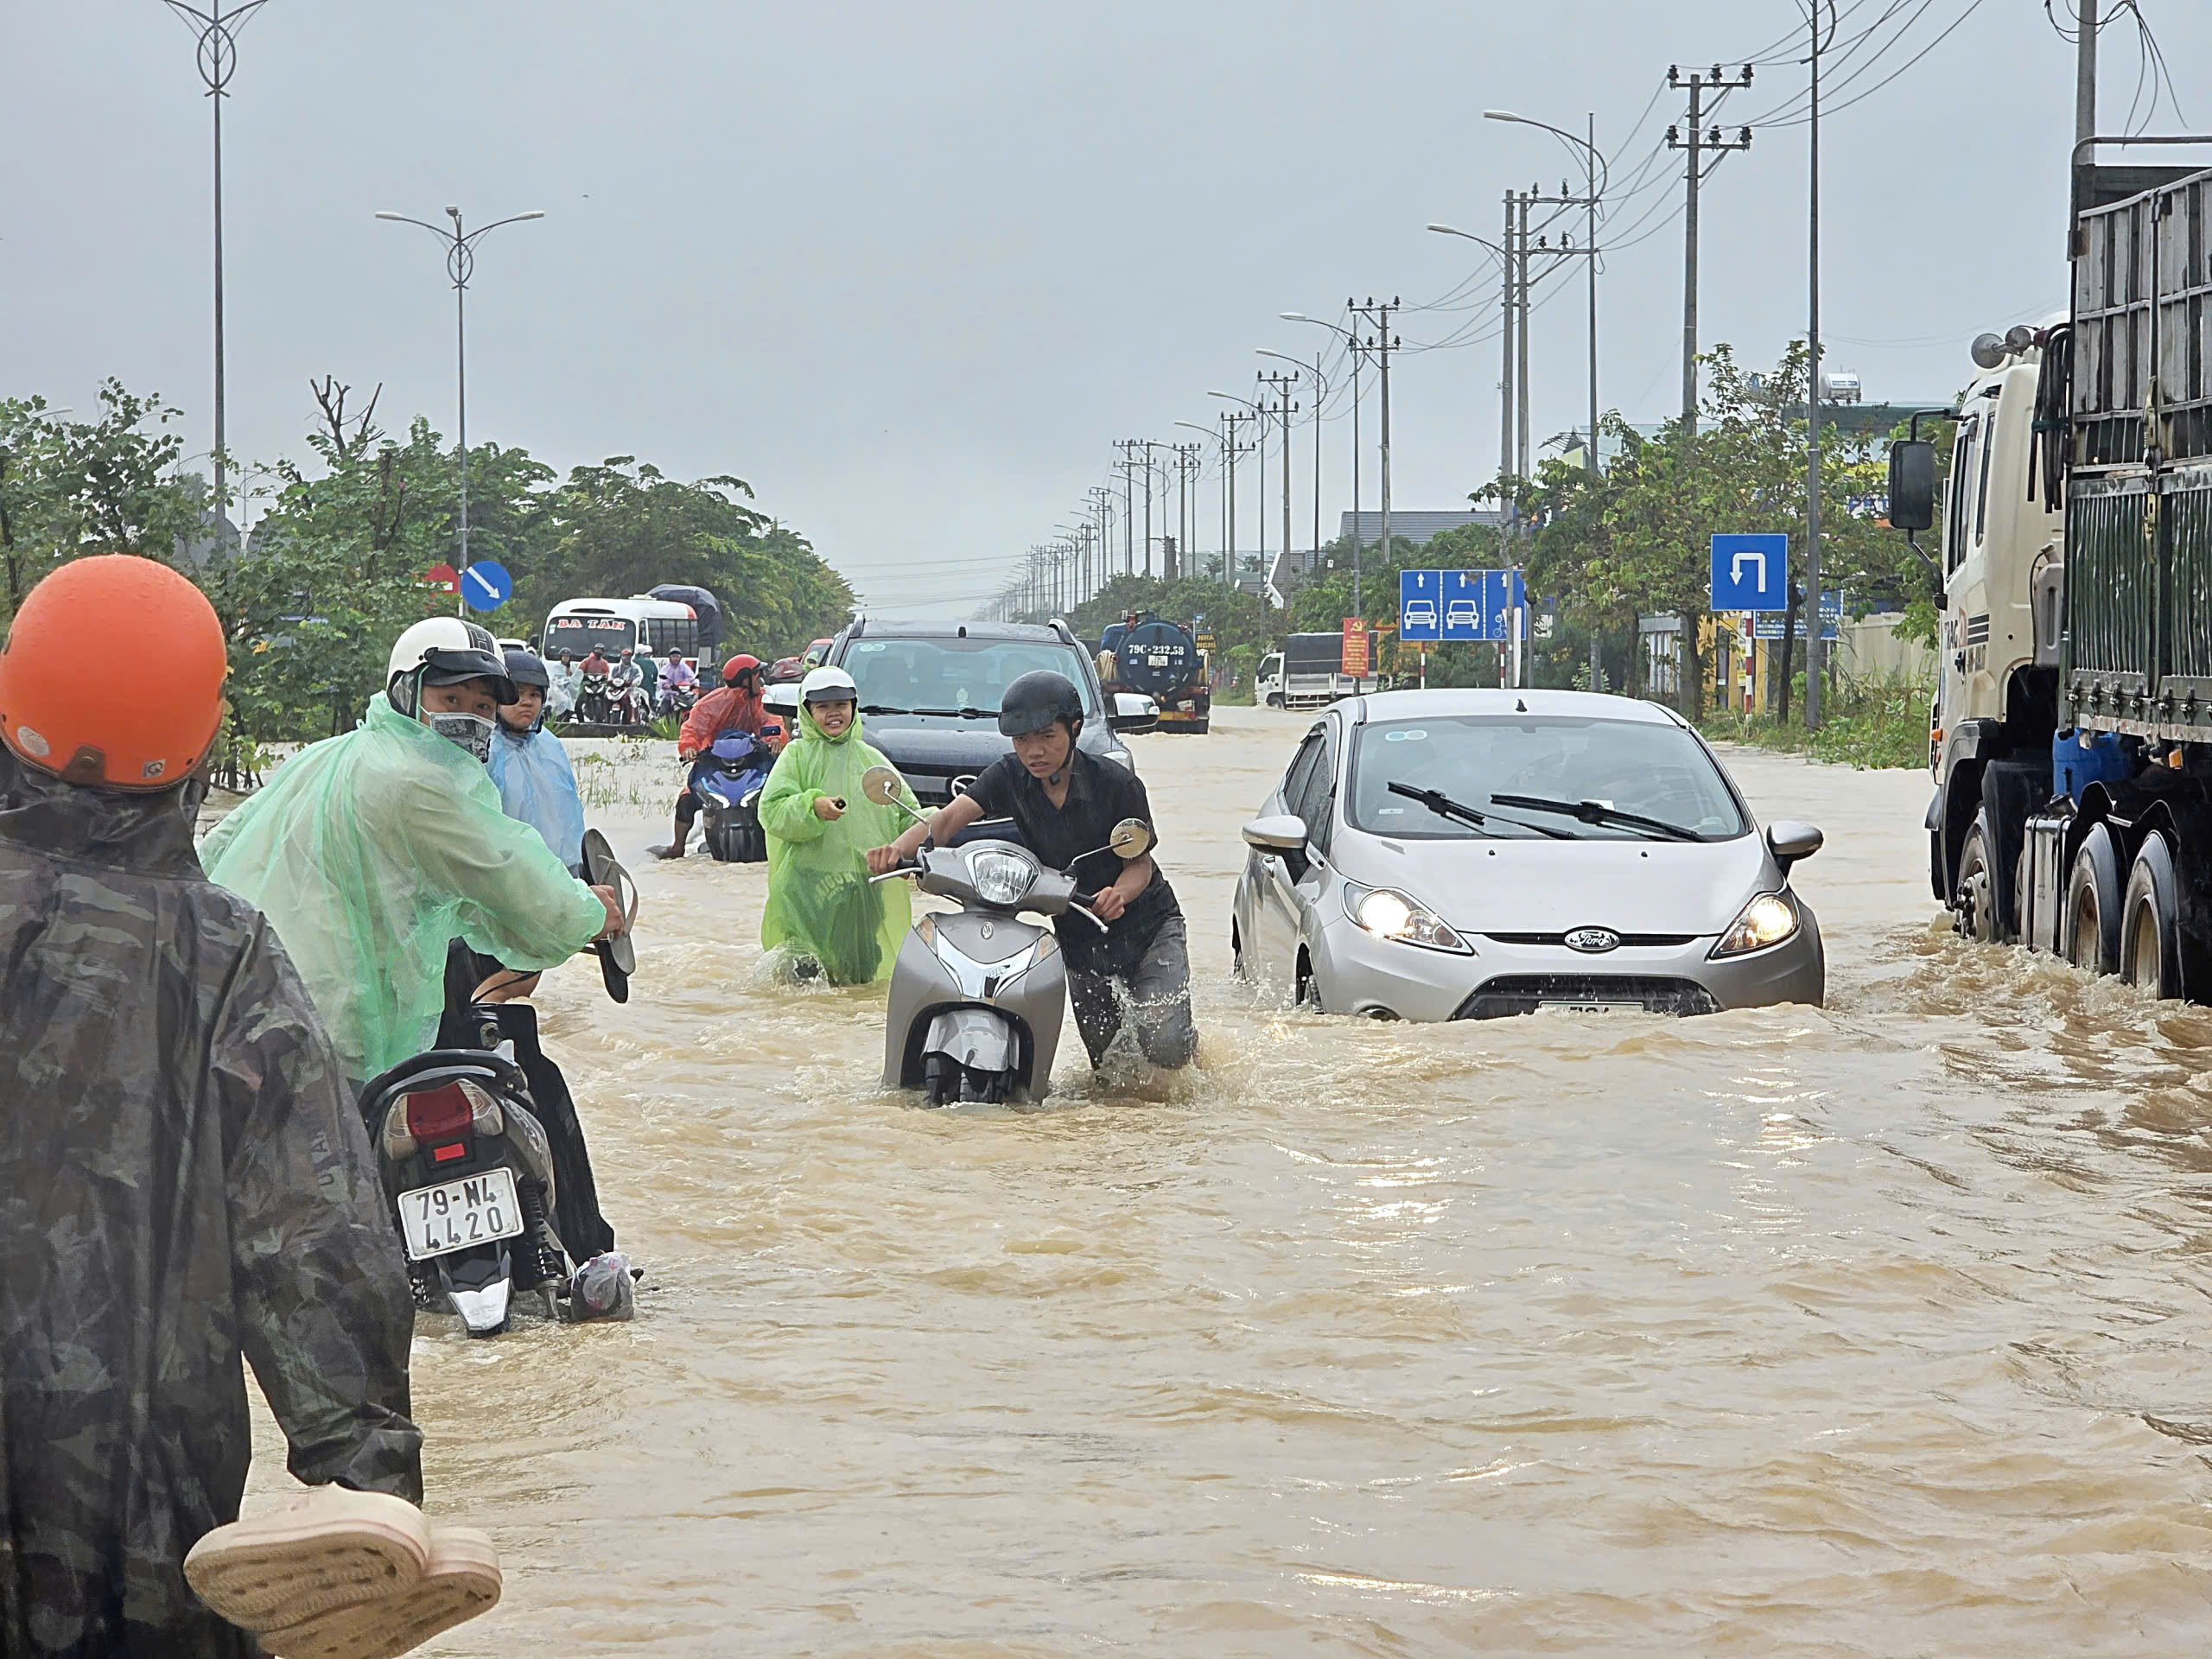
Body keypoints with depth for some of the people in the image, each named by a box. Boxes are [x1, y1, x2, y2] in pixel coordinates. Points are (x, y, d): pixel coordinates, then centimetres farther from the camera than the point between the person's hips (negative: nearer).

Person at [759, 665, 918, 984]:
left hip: (868, 885, 4)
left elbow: (908, 813, 20)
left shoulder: (871, 758, 18)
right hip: (808, 883, -4)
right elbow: (772, 811, -5)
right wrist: (813, 807, -22)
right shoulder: (798, 755, 6)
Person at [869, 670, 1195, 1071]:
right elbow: (951, 817, -22)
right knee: (1106, 1056, 5)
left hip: (1149, 927, -3)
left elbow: (1140, 861, -13)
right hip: (1079, 939, 3)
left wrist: (1119, 894, -37)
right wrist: (900, 848, -43)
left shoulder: (1116, 783, -17)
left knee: (1165, 1048, -16)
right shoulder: (1007, 778, -9)